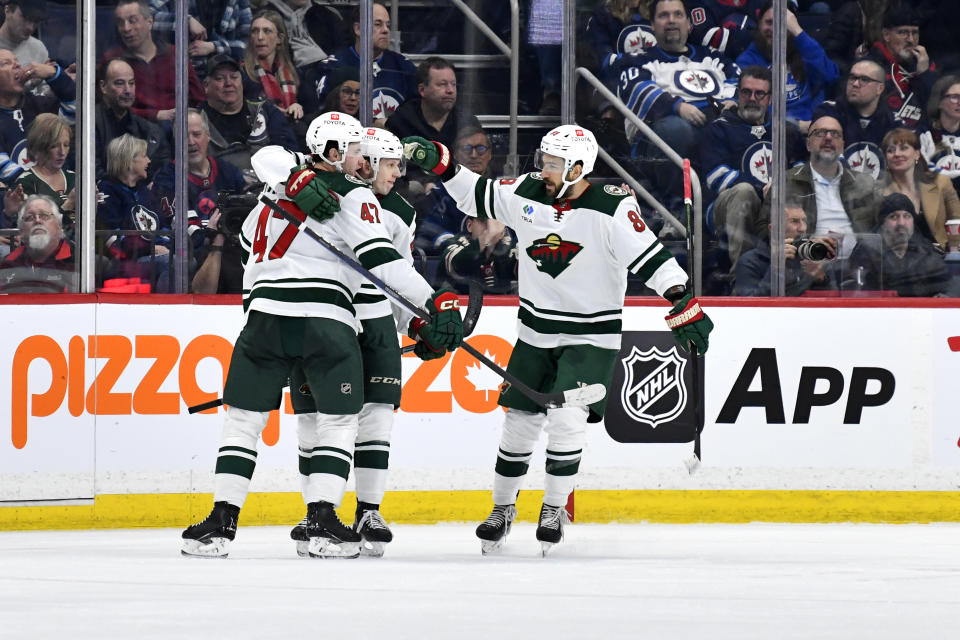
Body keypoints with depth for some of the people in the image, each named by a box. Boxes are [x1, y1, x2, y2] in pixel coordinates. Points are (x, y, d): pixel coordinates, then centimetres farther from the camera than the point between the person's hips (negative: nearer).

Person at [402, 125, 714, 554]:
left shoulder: (612, 208, -17)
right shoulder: (525, 194, -3)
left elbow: (649, 257, -19)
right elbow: (475, 195, 12)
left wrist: (683, 305, -27)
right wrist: (439, 162, 1)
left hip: (592, 337, -4)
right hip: (536, 333, 4)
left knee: (566, 418, -18)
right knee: (519, 421, 8)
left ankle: (555, 509, -1)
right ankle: (502, 508, 25)